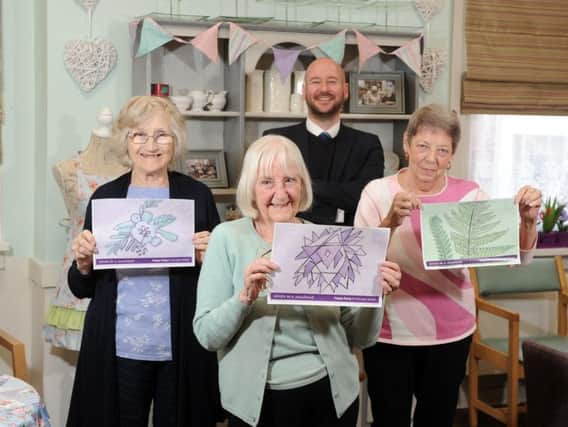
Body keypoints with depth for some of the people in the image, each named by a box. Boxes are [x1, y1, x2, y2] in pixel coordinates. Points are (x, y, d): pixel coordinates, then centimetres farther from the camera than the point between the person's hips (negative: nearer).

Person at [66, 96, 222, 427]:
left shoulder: (198, 195, 1)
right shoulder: (105, 197, 4)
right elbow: (82, 289, 9)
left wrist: (208, 259, -13)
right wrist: (83, 262, -10)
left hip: (181, 350, 0)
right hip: (118, 350, 1)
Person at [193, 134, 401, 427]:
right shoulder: (227, 238, -6)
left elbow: (359, 337, 2)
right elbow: (207, 336, -11)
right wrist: (245, 297, -26)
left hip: (332, 395, 2)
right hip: (256, 401, -2)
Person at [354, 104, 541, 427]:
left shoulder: (469, 194, -1)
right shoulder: (378, 192, -7)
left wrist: (528, 221, -23)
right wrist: (390, 222, -34)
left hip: (451, 335, 2)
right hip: (389, 336, -2)